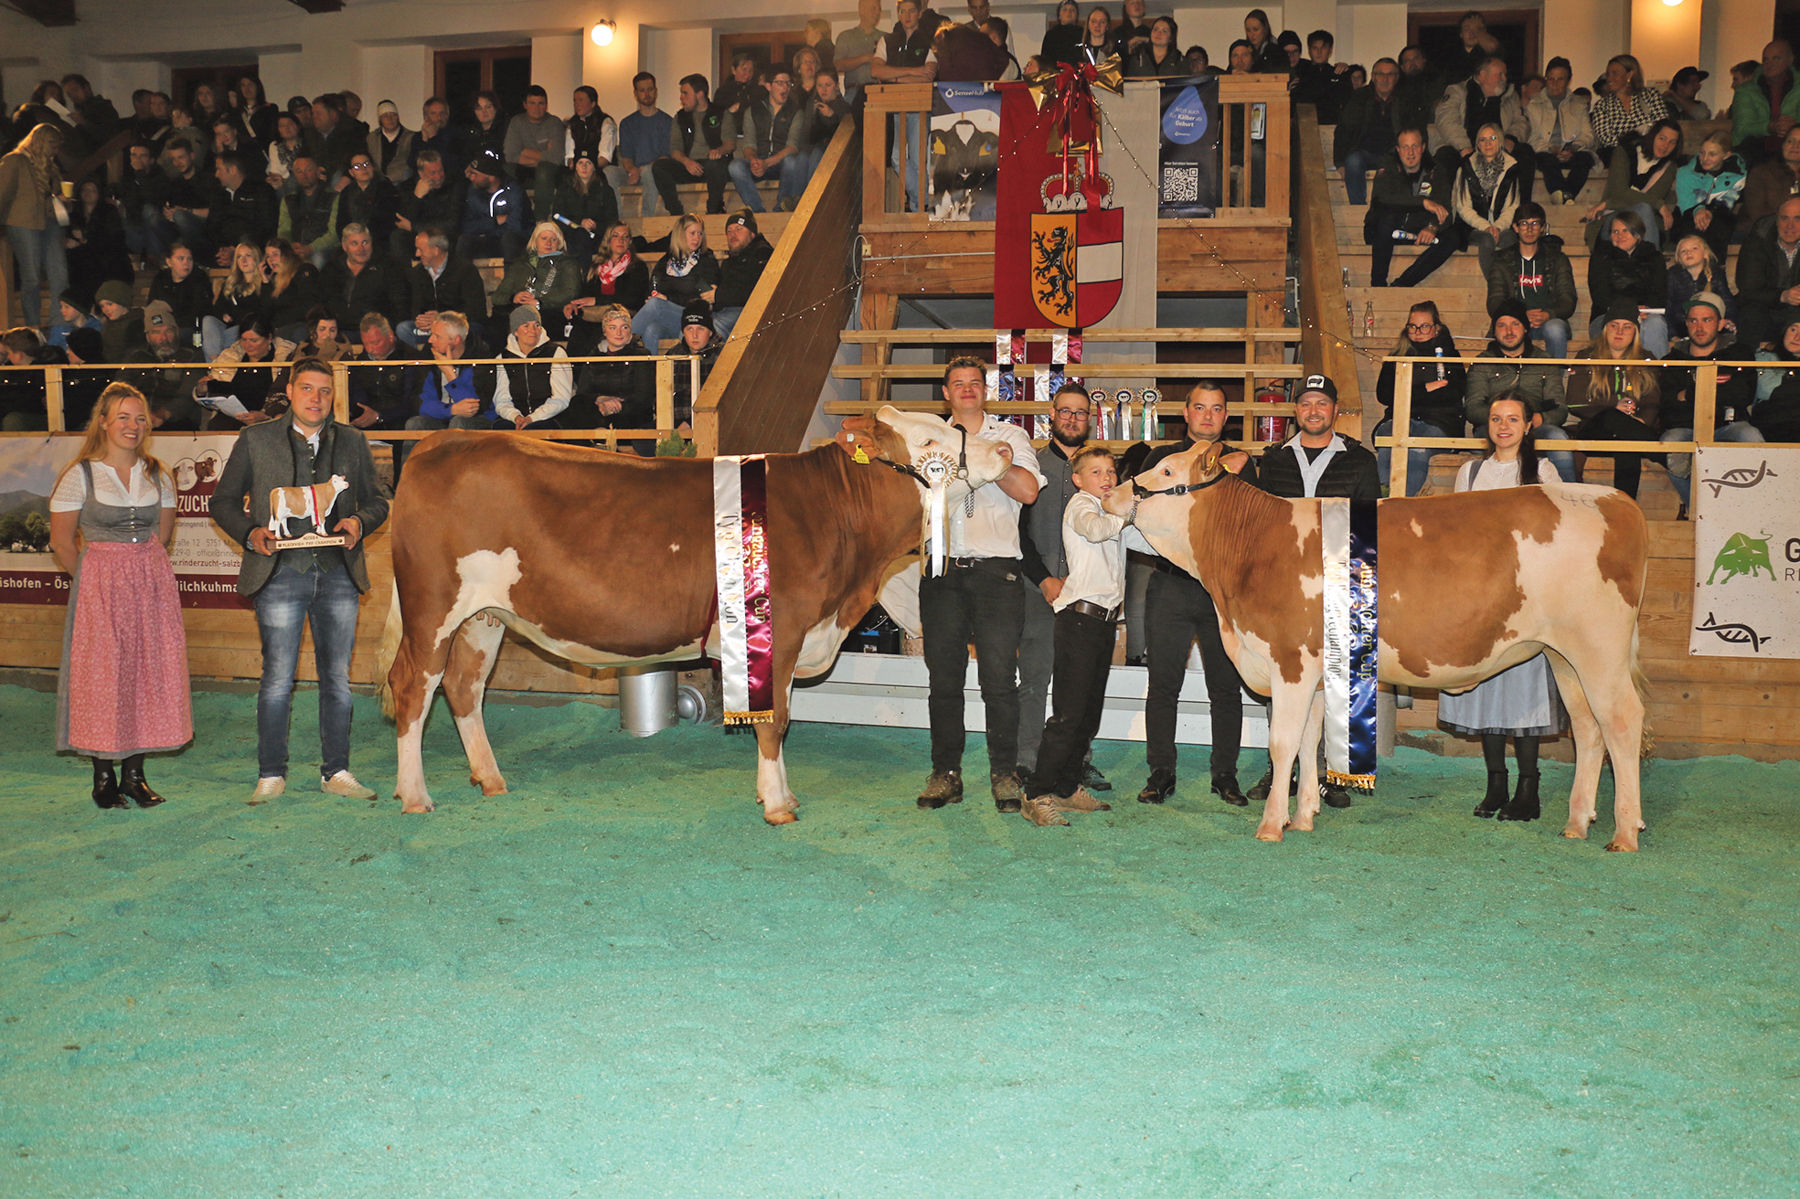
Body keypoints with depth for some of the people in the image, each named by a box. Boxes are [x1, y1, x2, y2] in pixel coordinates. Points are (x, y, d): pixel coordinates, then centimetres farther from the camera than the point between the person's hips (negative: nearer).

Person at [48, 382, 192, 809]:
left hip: (153, 584, 4)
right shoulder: (79, 476, -3)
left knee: (150, 673, 3)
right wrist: (95, 580, 4)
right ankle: (104, 778, 8)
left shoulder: (158, 475, 8)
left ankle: (134, 774, 12)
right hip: (100, 589, -4)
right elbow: (61, 542, 0)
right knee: (101, 676, -2)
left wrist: (144, 571, 10)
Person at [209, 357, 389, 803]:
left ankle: (336, 773, 16)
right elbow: (223, 501, 8)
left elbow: (378, 500, 15)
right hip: (280, 573, -2)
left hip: (338, 574, 2)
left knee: (337, 678, 7)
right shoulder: (256, 440, 5)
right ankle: (270, 775, 10)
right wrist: (250, 533, -10)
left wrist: (359, 522, -7)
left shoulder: (352, 442, 11)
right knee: (277, 679, -1)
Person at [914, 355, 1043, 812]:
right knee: (944, 677, 3)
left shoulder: (1010, 436, 13)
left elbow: (1028, 490, -1)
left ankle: (1004, 774, 4)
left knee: (1000, 678, -5)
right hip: (942, 569, 2)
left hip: (995, 568, -2)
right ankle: (945, 773, 10)